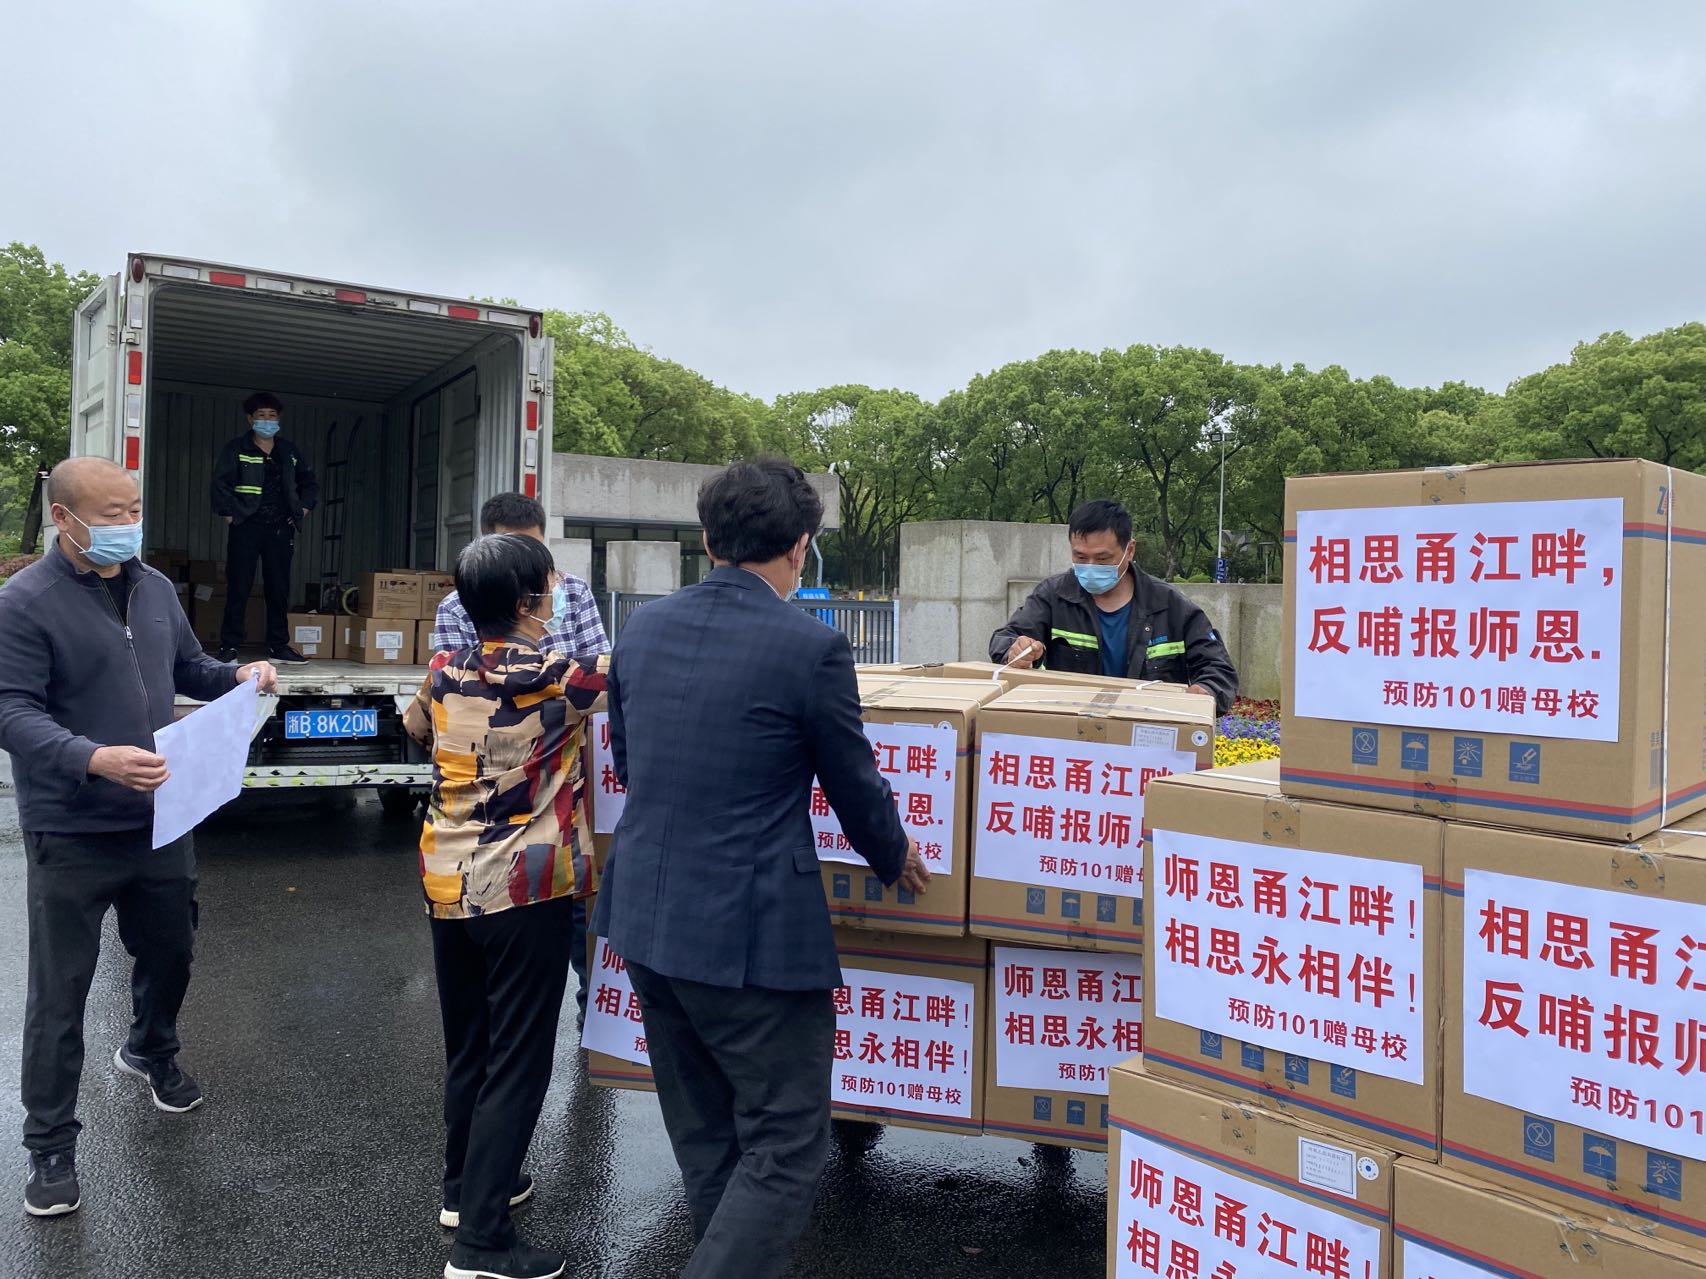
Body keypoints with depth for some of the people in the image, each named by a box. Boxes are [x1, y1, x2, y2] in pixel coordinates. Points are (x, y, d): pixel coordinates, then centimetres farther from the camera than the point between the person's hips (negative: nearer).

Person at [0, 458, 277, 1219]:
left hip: (159, 819, 6)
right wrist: (96, 760, -36)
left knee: (171, 951, 22)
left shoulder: (155, 588, 6)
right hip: (71, 834, -6)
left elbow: (187, 669, 18)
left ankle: (151, 1054, 50)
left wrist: (237, 677, -3)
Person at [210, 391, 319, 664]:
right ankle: (230, 646, 2)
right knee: (238, 588, -3)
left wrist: (303, 509, 10)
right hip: (247, 528, -4)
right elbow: (221, 483, -5)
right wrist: (228, 515, -11)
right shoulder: (237, 449, 2)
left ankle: (279, 646, 12)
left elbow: (310, 483, 22)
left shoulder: (288, 451, 14)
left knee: (279, 589, 6)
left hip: (280, 529, 4)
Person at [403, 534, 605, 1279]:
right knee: (516, 1064, 1)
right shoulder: (555, 678, -16)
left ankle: (465, 1188, 37)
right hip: (524, 895, -7)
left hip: (447, 885, 7)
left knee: (466, 1048, 21)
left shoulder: (444, 673, 3)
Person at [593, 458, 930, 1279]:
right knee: (785, 1147, 6)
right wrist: (894, 857, 17)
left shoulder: (641, 630, 3)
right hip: (751, 934, -7)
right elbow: (856, 788, -4)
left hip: (644, 919, 7)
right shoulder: (811, 647, -15)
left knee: (704, 1139, 21)